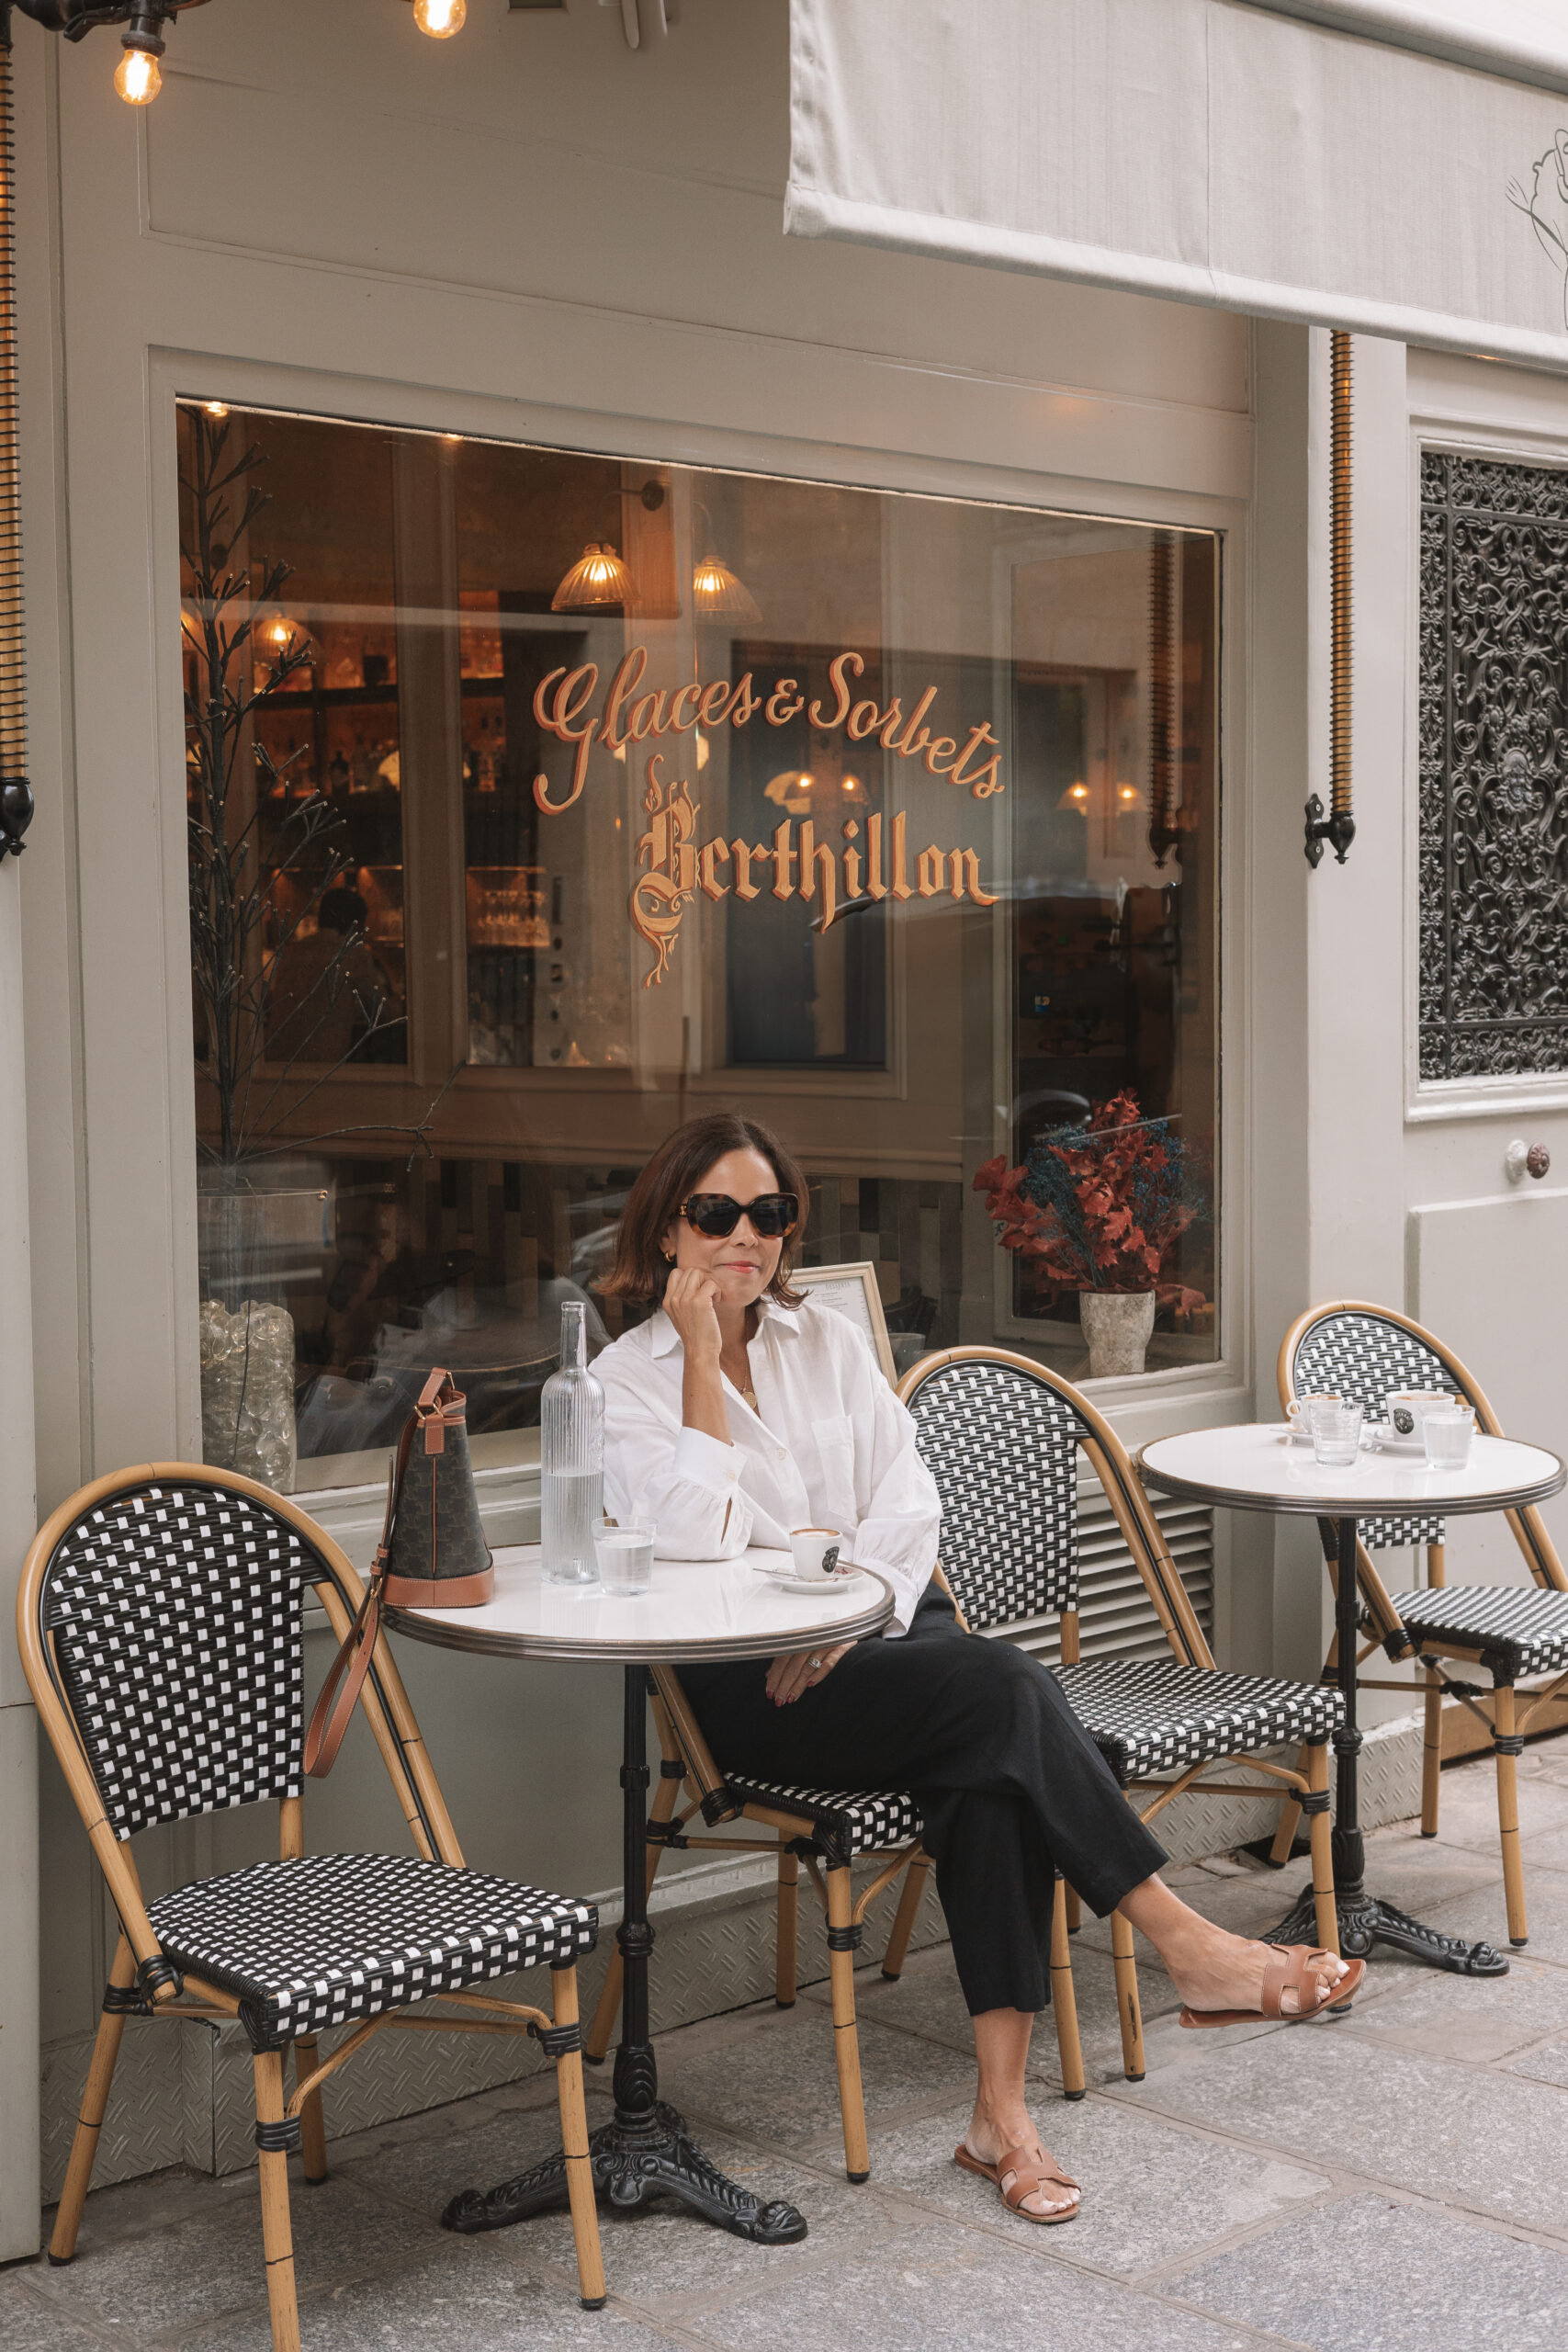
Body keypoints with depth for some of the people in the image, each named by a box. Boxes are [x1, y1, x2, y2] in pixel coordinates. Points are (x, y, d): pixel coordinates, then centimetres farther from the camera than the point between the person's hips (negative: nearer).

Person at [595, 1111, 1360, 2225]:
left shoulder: (829, 1339, 15)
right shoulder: (627, 1378, 2)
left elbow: (908, 1502, 6)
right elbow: (700, 1531, -15)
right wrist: (703, 1351, -12)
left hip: (890, 1624, 4)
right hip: (755, 1687, -4)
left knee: (994, 1767, -29)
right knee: (1003, 1686, -29)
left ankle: (1003, 2107, -28)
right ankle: (1187, 1944, -25)